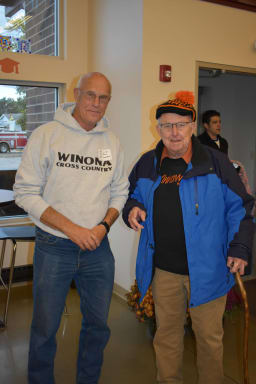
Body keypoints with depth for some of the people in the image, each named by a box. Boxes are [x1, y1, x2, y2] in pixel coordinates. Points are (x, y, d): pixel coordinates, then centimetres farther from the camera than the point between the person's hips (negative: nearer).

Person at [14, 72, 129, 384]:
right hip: (53, 247, -3)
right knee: (45, 326, 10)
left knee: (98, 324, 16)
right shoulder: (46, 135, -7)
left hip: (97, 247, 4)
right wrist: (72, 229, -17)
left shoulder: (111, 142, 5)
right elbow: (26, 192, -11)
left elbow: (120, 192, 11)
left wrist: (104, 225, -8)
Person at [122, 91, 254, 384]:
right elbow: (133, 195, 18)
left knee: (209, 335, 13)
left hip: (207, 269, -3)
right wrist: (132, 209, -5)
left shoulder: (215, 163, -5)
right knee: (166, 333, 19)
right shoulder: (147, 165, 5)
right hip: (163, 270, 3)